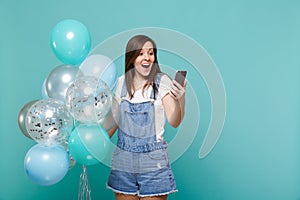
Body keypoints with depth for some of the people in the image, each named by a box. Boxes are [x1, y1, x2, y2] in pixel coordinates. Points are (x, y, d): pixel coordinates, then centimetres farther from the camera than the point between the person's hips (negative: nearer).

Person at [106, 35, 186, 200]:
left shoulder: (162, 81, -7)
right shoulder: (121, 82, 4)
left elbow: (174, 122, -14)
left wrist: (180, 100, -32)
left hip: (153, 161, -3)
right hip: (123, 159, 3)